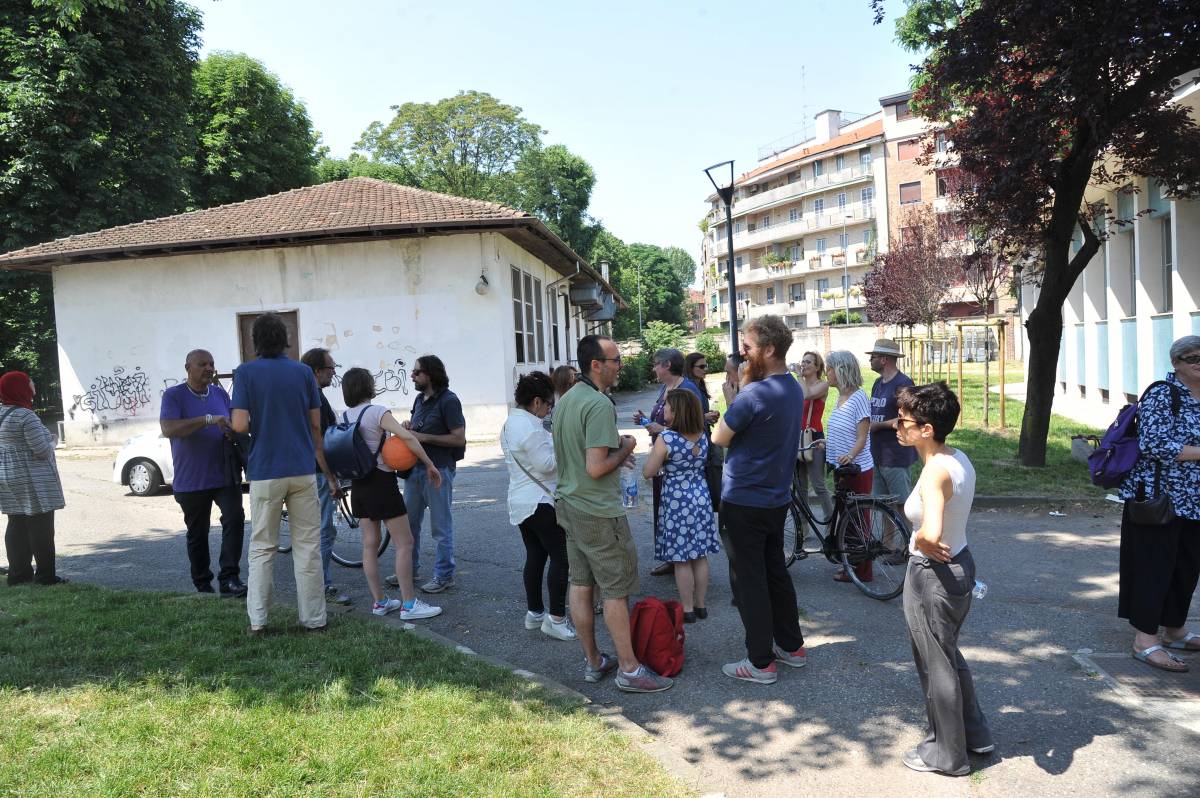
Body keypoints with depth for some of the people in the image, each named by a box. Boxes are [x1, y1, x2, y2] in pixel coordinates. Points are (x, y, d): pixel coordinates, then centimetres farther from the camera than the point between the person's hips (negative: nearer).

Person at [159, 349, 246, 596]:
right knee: (197, 534, 10)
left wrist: (234, 433, -5)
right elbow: (168, 429, -19)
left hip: (225, 475, 3)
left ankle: (229, 577, -13)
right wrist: (208, 419, -26)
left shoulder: (221, 394, 10)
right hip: (191, 480, -2)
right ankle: (202, 585, 23)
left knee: (234, 518, -16)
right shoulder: (173, 395, -4)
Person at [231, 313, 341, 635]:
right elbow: (316, 426, 5)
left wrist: (229, 424, 14)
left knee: (262, 548, 10)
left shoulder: (245, 373, -3)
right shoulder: (304, 372, 4)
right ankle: (314, 619, 10)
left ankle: (257, 621, 11)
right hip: (302, 471, 1)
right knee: (307, 547, 7)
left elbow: (240, 425, -11)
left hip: (264, 473, -1)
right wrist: (329, 473, 11)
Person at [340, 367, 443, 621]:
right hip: (382, 482, -8)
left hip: (358, 484, 8)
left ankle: (379, 601, 17)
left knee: (370, 544, 11)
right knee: (404, 543, -2)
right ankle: (409, 604, -1)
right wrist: (430, 464, -18)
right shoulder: (377, 412, -15)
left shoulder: (345, 416, 6)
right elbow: (407, 437, -25)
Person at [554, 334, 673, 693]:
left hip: (568, 504, 9)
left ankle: (593, 662, 25)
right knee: (616, 590, 1)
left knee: (580, 584, 13)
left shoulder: (565, 400, 9)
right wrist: (624, 449, -9)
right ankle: (628, 669, 10)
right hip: (598, 512, -9)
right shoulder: (599, 404, -21)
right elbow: (596, 468, -26)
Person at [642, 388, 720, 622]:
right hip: (701, 498, 6)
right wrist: (661, 431, 18)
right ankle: (701, 605, 23)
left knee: (681, 560, 4)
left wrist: (653, 453, 5)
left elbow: (648, 472, -14)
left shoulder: (666, 439, -19)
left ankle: (688, 609, 11)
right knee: (700, 555, 14)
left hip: (677, 502, -6)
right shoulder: (703, 436, 0)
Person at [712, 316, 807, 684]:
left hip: (744, 501, -8)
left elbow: (719, 437, -13)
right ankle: (791, 646, 31)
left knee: (751, 581, 2)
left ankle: (761, 662, 10)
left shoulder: (754, 394, -24)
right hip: (778, 498, 9)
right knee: (776, 572, 20)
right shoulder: (794, 388, 5)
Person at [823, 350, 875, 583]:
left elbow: (861, 437, -19)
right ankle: (853, 562, 28)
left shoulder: (859, 398, -16)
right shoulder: (840, 397, 10)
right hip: (842, 468, 9)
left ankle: (863, 571, 10)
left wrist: (850, 455, -33)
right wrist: (824, 442, 10)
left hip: (857, 469, -9)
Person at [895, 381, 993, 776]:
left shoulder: (935, 472, -28)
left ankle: (946, 753, 30)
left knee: (936, 665, 11)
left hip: (933, 575, -9)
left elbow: (931, 533, -42)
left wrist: (922, 545, -22)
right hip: (961, 564, 9)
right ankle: (975, 733, 43)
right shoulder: (959, 458, -1)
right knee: (950, 654, 27)